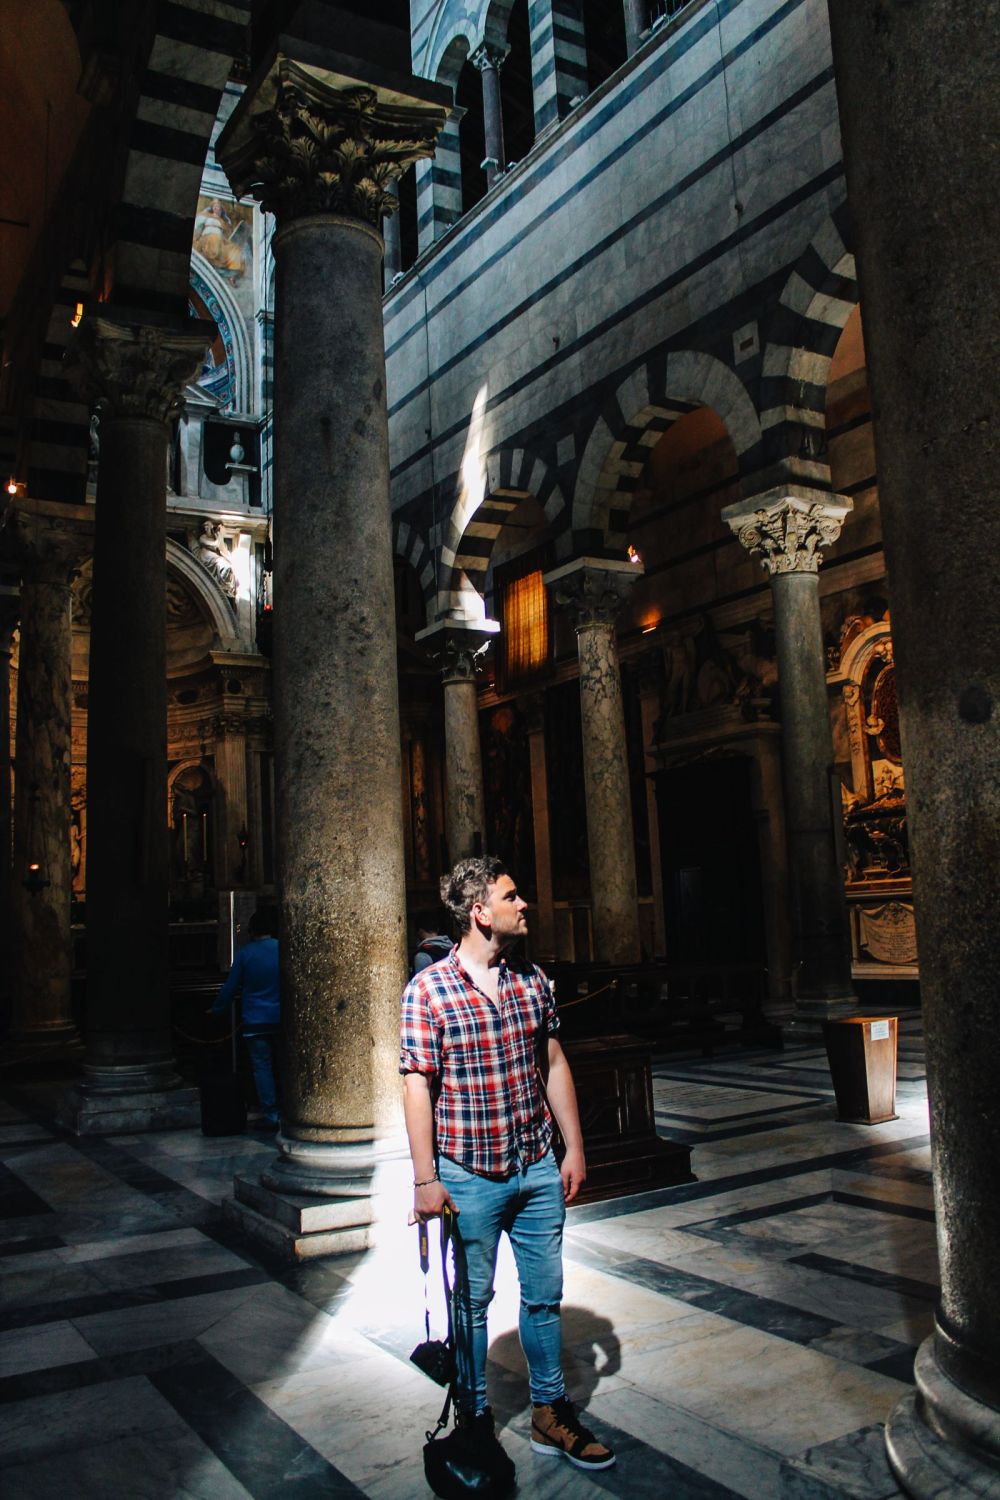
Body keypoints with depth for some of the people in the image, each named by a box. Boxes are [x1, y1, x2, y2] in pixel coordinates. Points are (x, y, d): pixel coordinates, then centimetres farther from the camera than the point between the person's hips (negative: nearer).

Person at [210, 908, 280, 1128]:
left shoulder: (245, 953, -2)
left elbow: (231, 987, 3)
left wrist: (216, 1010, 17)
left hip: (255, 1021, -1)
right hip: (281, 1019, 2)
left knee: (262, 1067, 2)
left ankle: (271, 1116, 0)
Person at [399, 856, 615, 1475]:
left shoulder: (533, 980, 2)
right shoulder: (428, 990, -13)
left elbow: (554, 1065, 9)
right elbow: (418, 1086, -11)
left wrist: (575, 1148, 8)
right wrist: (425, 1179, -11)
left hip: (539, 1169, 4)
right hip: (470, 1177, -4)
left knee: (544, 1296, 15)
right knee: (471, 1303, 12)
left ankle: (552, 1413, 33)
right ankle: (474, 1419, 32)